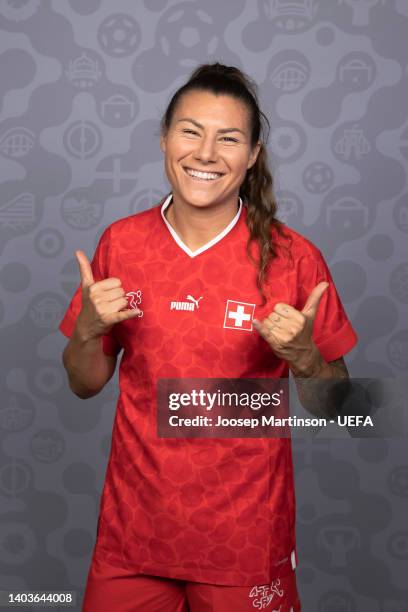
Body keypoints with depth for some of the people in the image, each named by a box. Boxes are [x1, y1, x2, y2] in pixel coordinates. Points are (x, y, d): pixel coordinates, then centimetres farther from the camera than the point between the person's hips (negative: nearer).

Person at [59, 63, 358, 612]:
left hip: (245, 528, -2)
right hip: (134, 520, 2)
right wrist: (88, 331, -14)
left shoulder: (293, 258, -11)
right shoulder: (121, 242, -4)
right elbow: (85, 385, 6)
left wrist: (303, 356, -21)